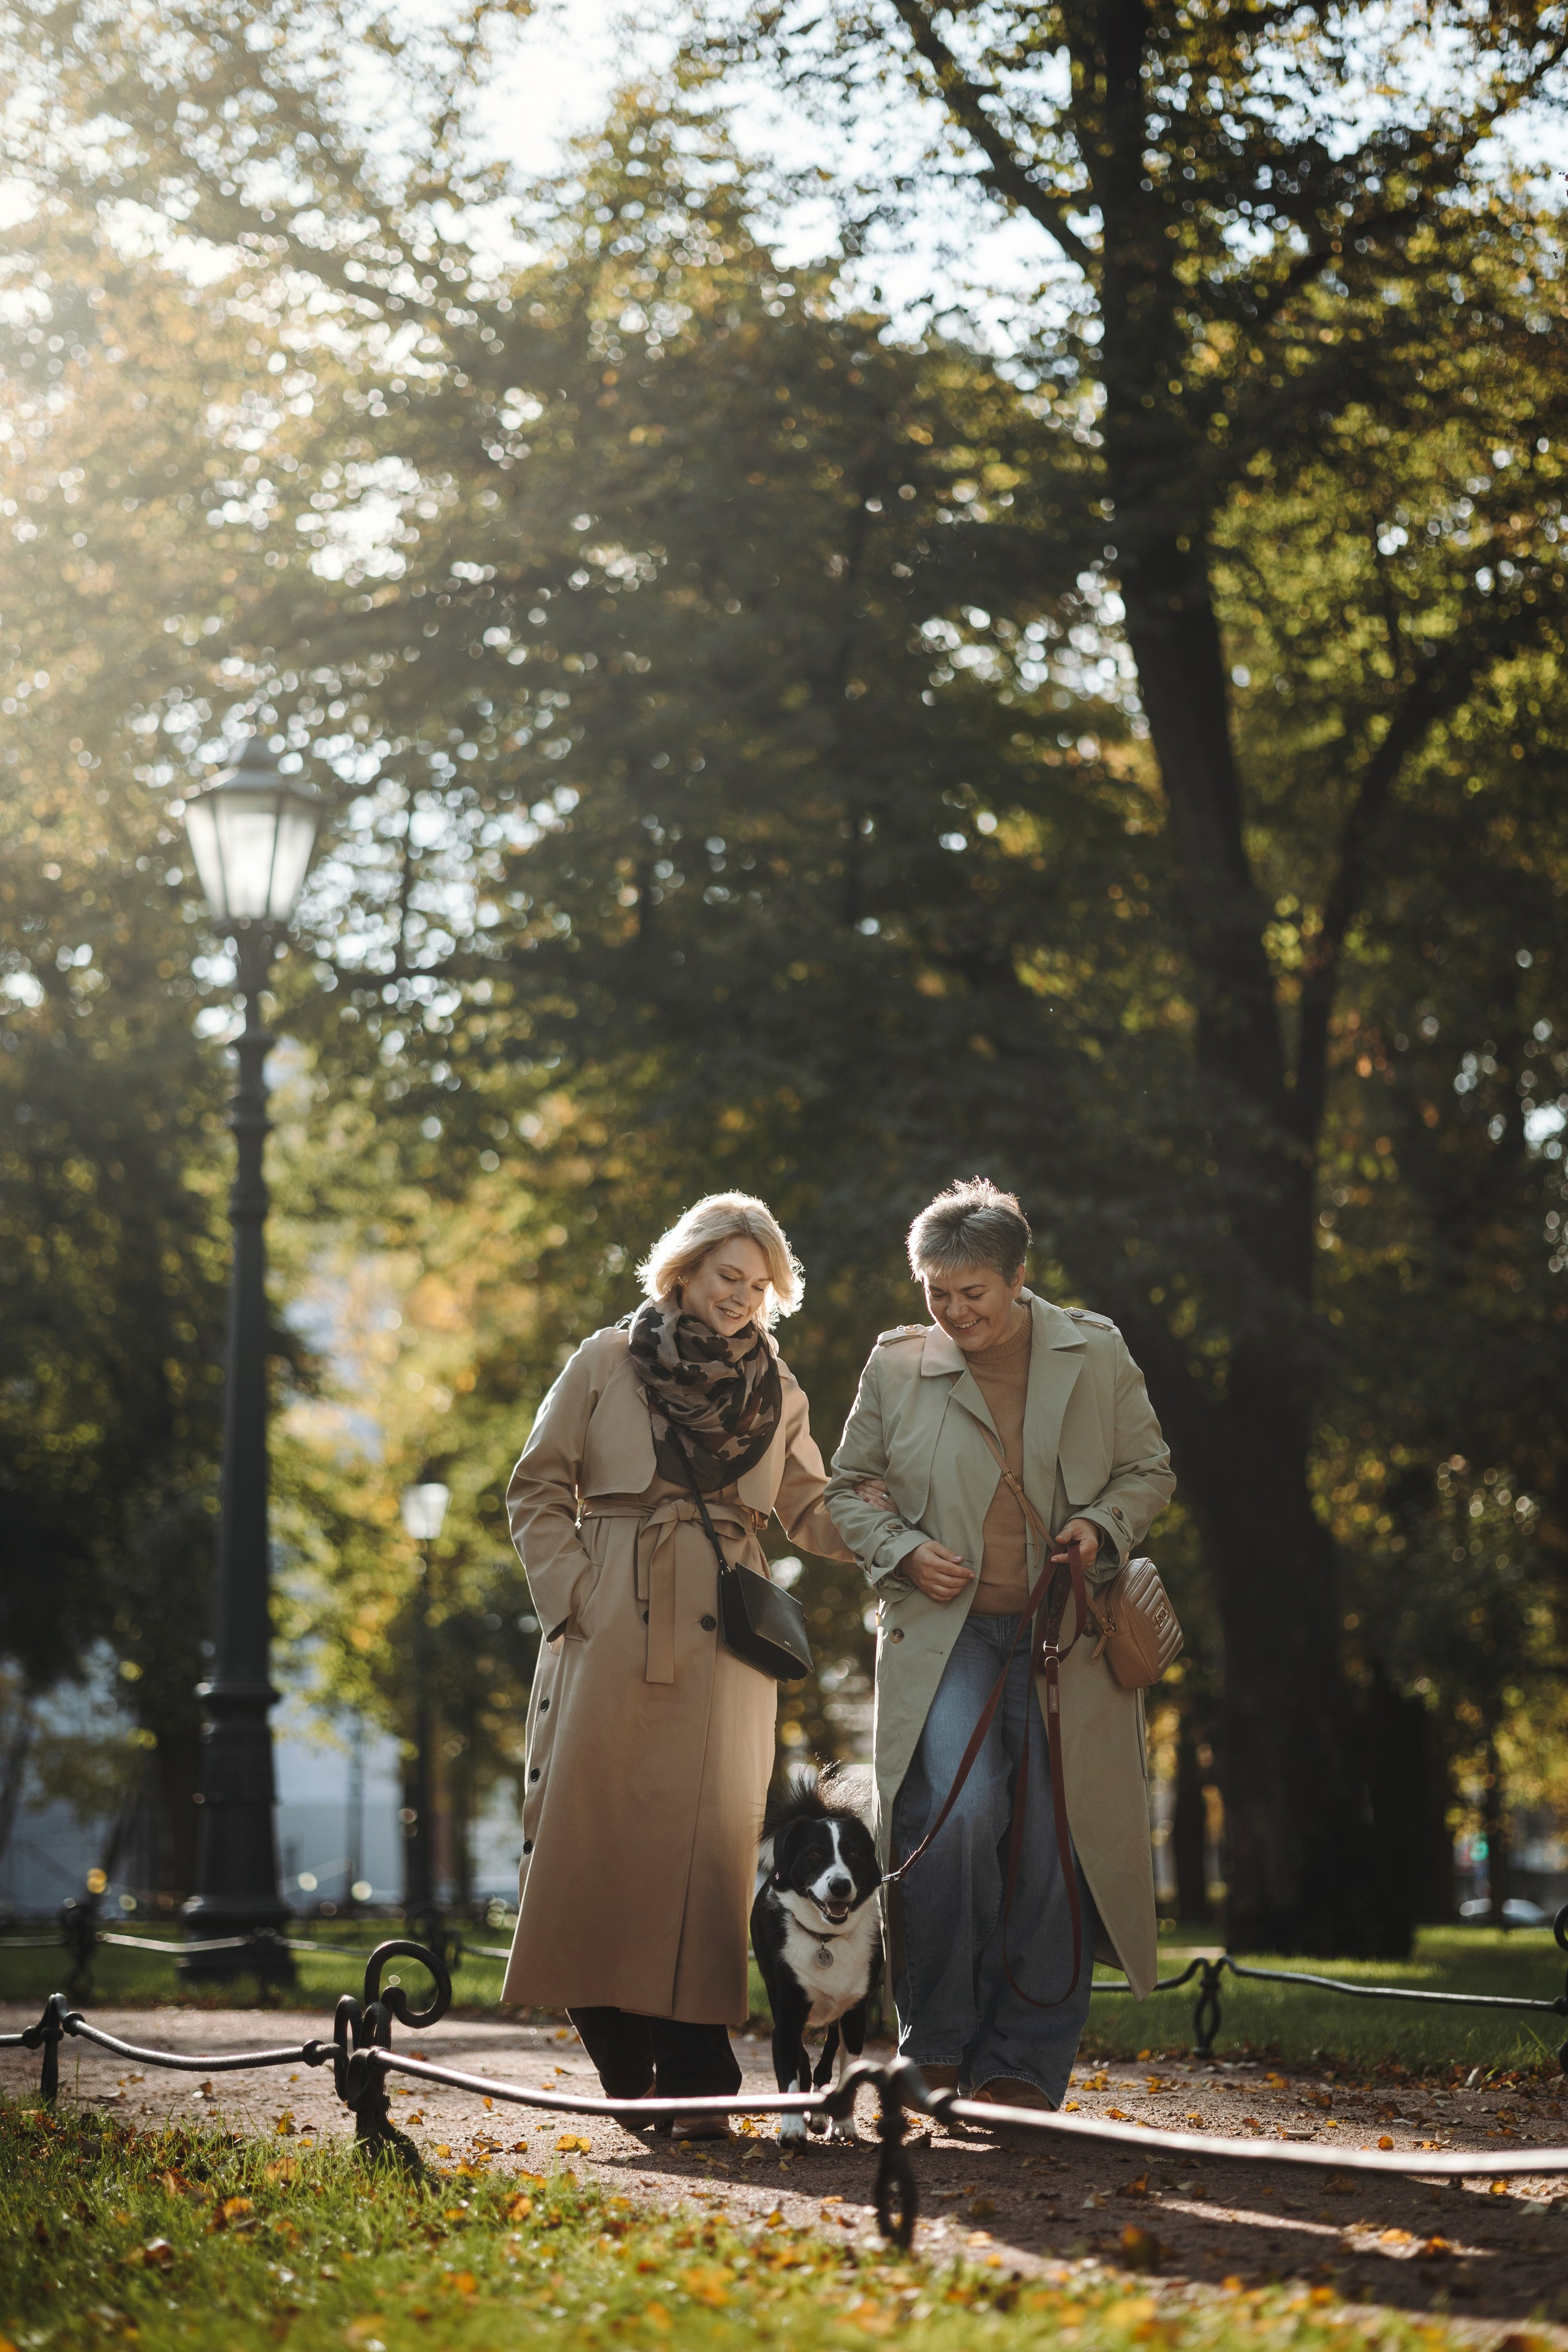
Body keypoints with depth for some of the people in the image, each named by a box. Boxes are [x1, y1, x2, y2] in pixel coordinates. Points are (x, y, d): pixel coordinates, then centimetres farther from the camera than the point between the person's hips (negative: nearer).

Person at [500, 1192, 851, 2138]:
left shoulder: (777, 1388, 15)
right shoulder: (609, 1362, 7)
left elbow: (812, 1508, 19)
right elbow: (538, 1489, 7)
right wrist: (572, 1594, -4)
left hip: (720, 1635, 1)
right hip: (615, 1630, -1)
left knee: (706, 1832, -6)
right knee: (597, 1820, -5)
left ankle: (694, 2076, -5)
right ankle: (624, 2066, 4)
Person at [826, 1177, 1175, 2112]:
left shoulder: (1095, 1353, 7)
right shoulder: (898, 1365, 7)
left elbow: (1149, 1470, 15)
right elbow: (850, 1489, 16)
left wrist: (1105, 1525, -5)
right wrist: (903, 1550, -2)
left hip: (1067, 1643, 1)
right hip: (945, 1637, -1)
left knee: (1056, 1847, -1)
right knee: (957, 1816, -22)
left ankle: (1024, 2067, 11)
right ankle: (936, 2042, -6)